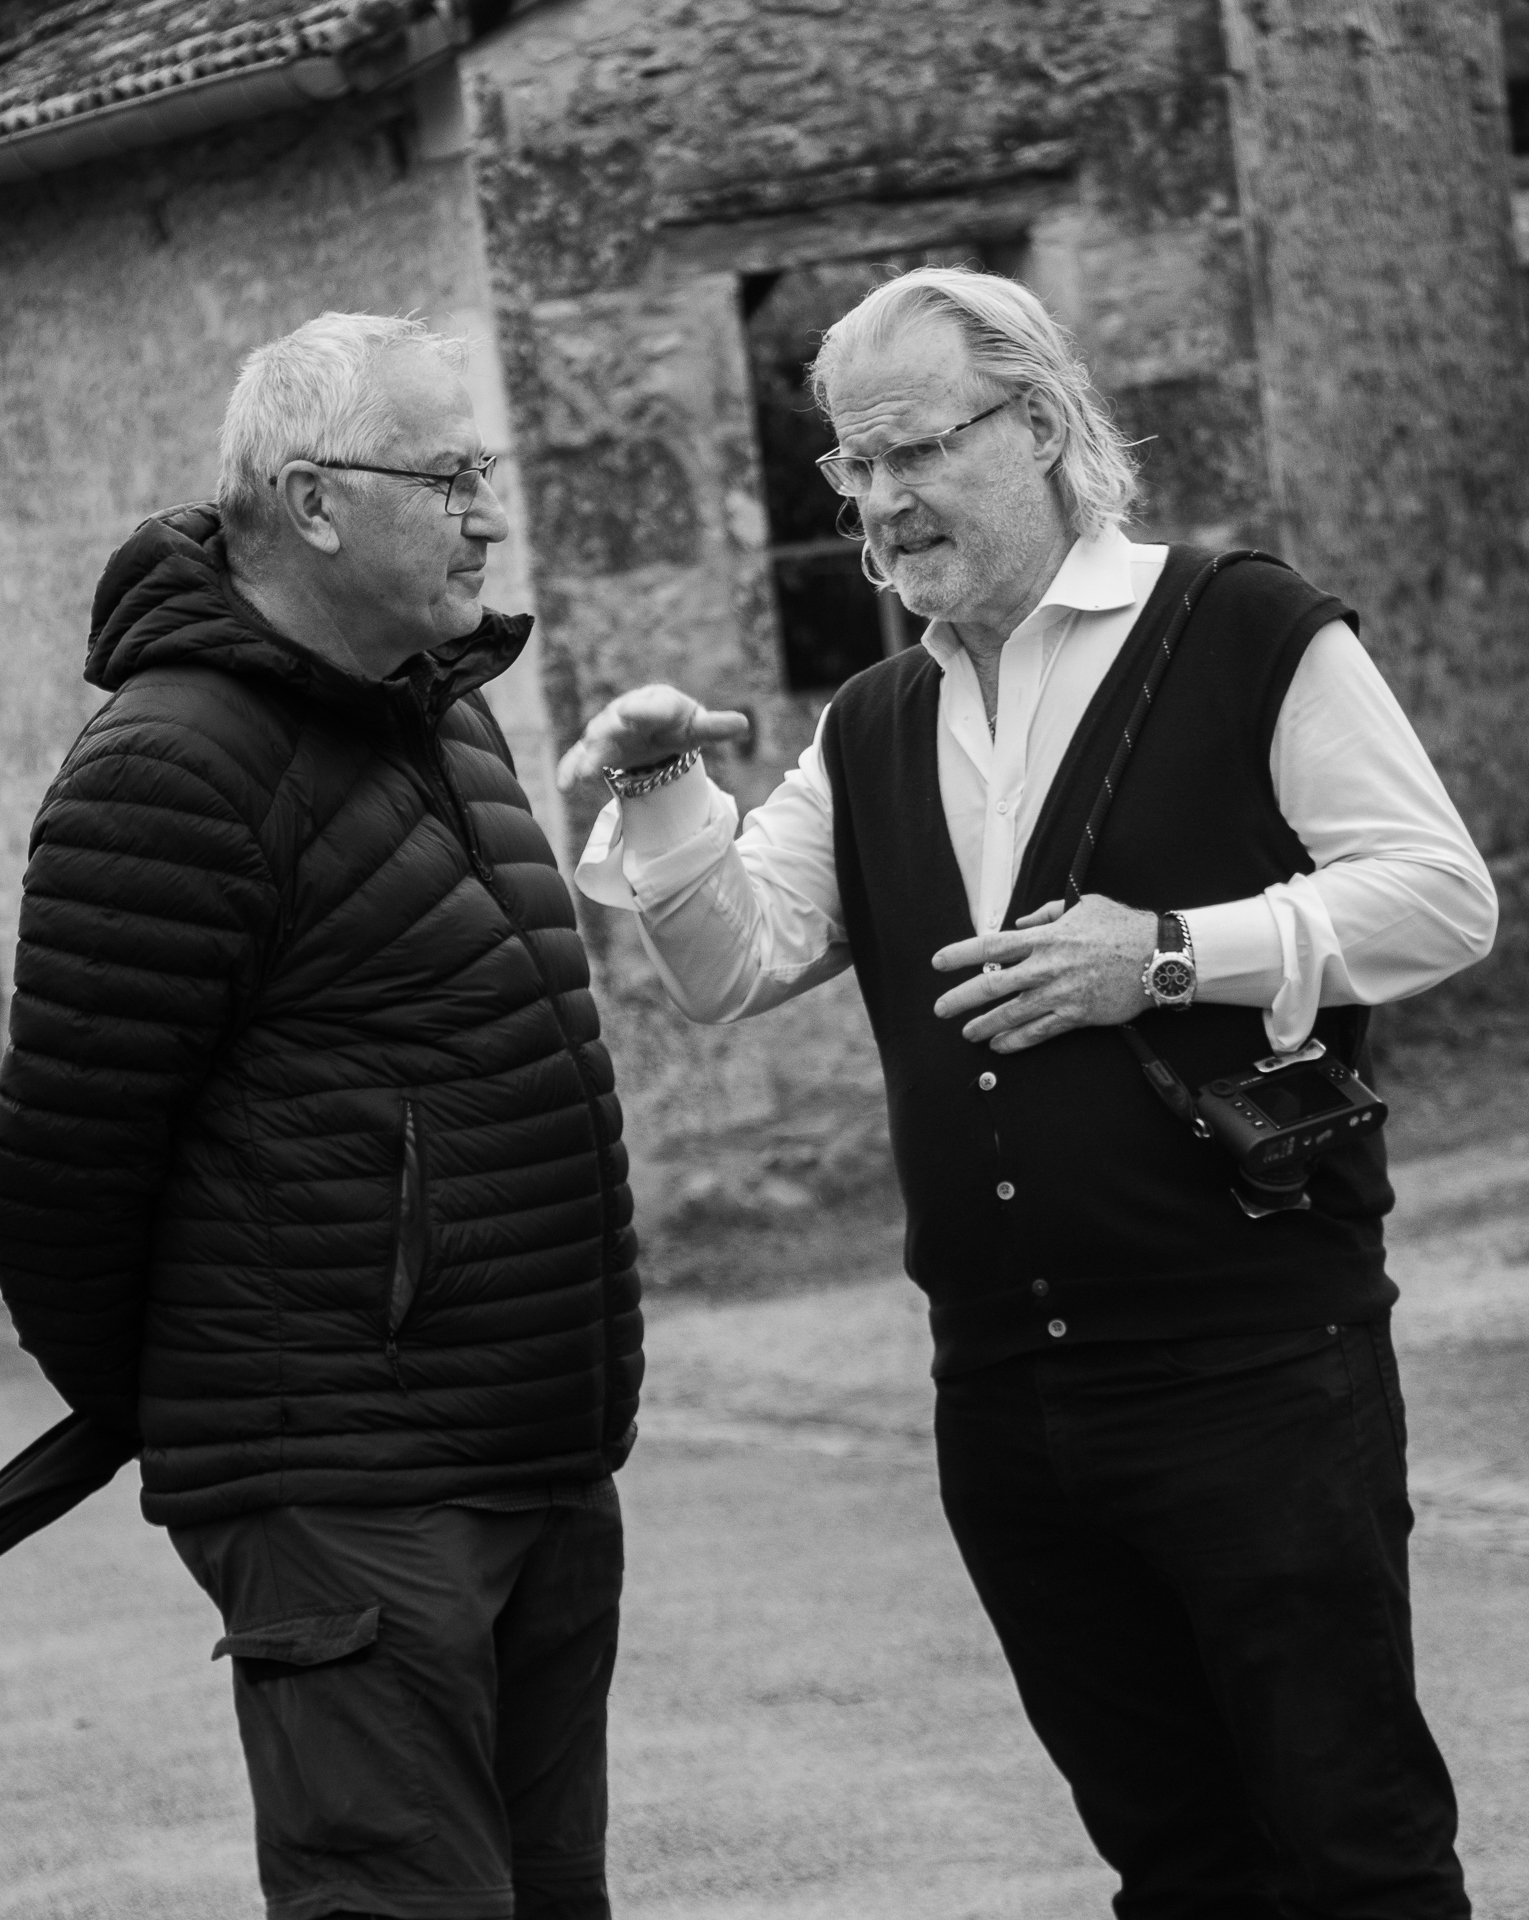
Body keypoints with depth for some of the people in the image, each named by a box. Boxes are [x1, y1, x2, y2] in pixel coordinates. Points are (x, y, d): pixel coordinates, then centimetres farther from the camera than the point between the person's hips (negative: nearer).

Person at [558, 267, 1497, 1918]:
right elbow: (730, 969, 8)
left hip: (1256, 1362, -6)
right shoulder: (871, 732, 14)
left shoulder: (1248, 636, -4)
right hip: (1004, 1396, 6)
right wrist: (664, 794, -9)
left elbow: (1442, 895, -7)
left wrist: (1171, 955, -16)